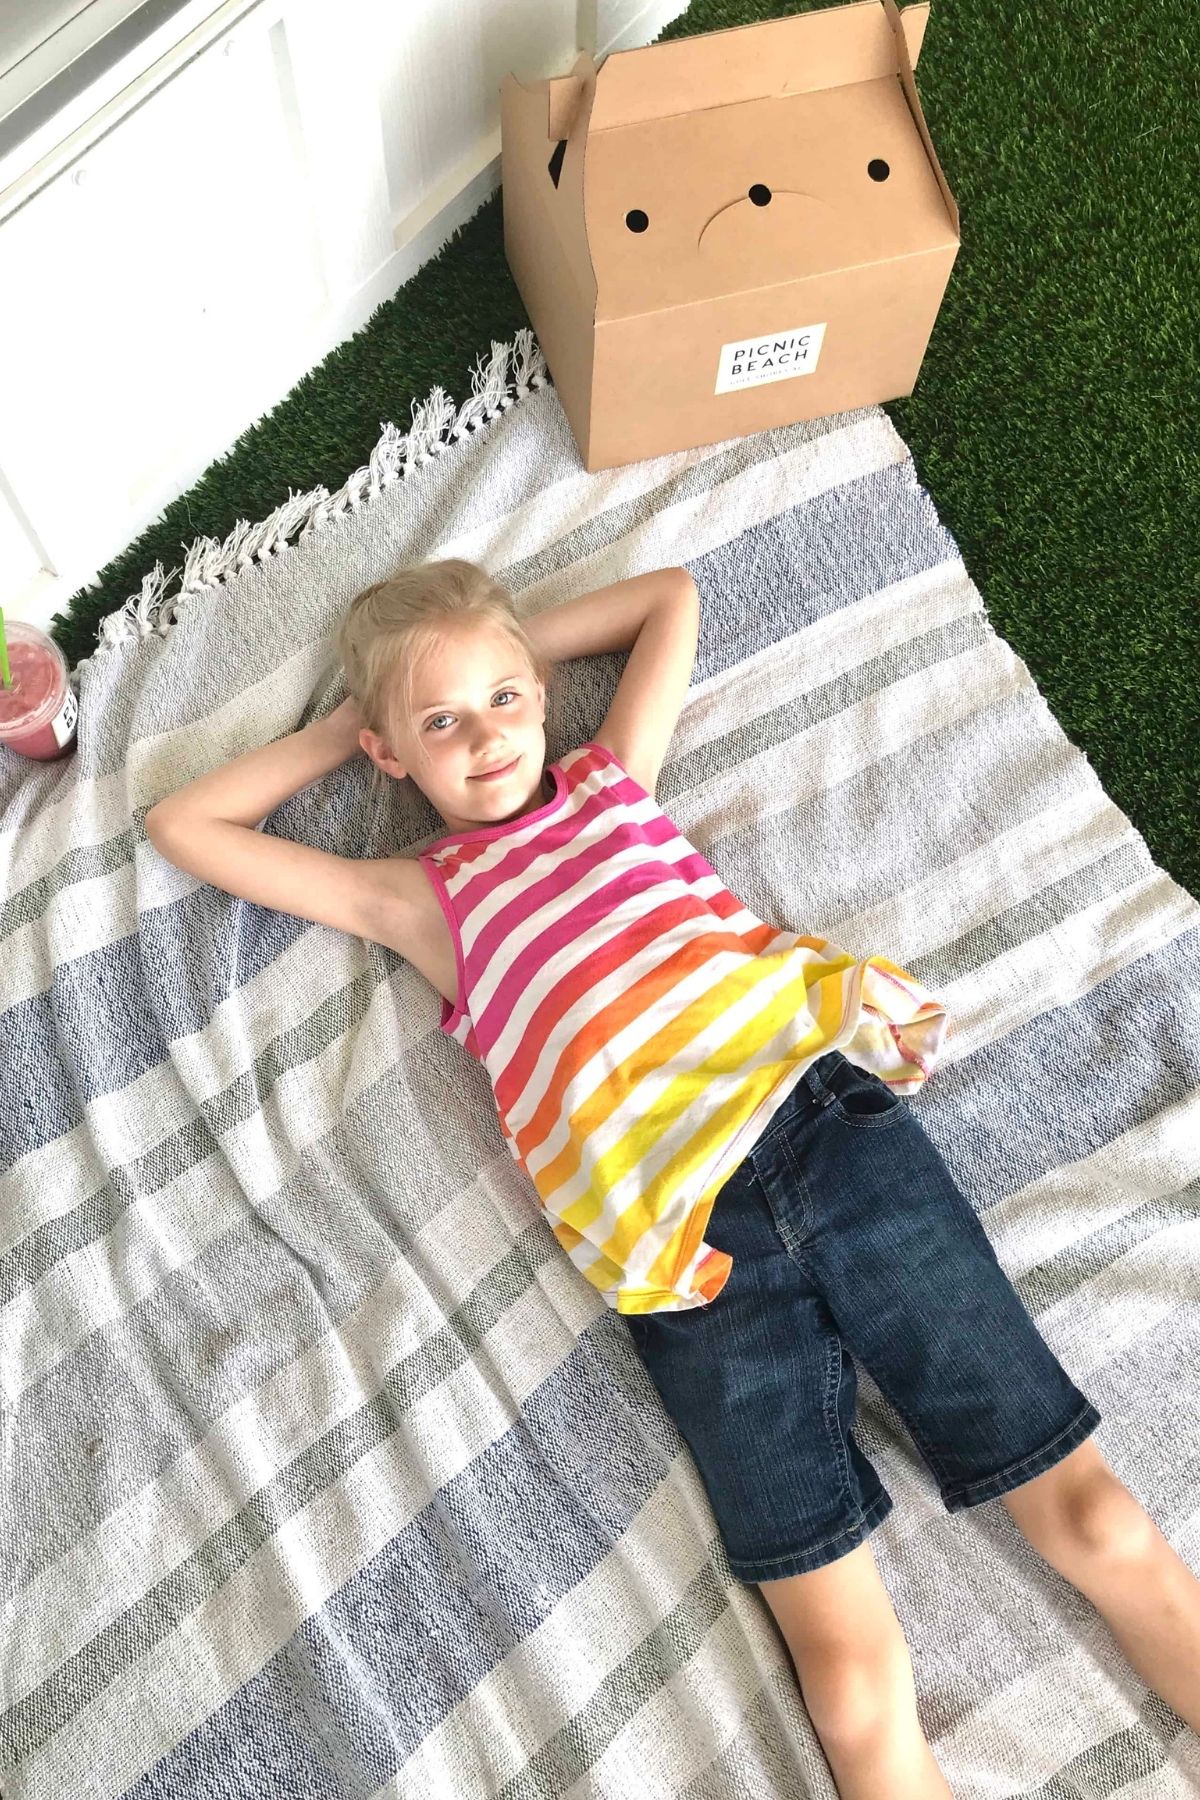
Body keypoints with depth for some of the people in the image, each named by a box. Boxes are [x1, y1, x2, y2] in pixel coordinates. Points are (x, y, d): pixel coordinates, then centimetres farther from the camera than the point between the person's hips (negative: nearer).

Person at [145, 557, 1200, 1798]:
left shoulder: (610, 778, 21)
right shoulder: (419, 899, 17)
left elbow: (672, 593, 36)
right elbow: (180, 825, 23)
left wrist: (510, 652, 31)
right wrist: (333, 733, 28)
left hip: (826, 1105, 2)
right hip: (676, 1237, -1)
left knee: (1094, 1522, 1)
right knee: (856, 1691, -8)